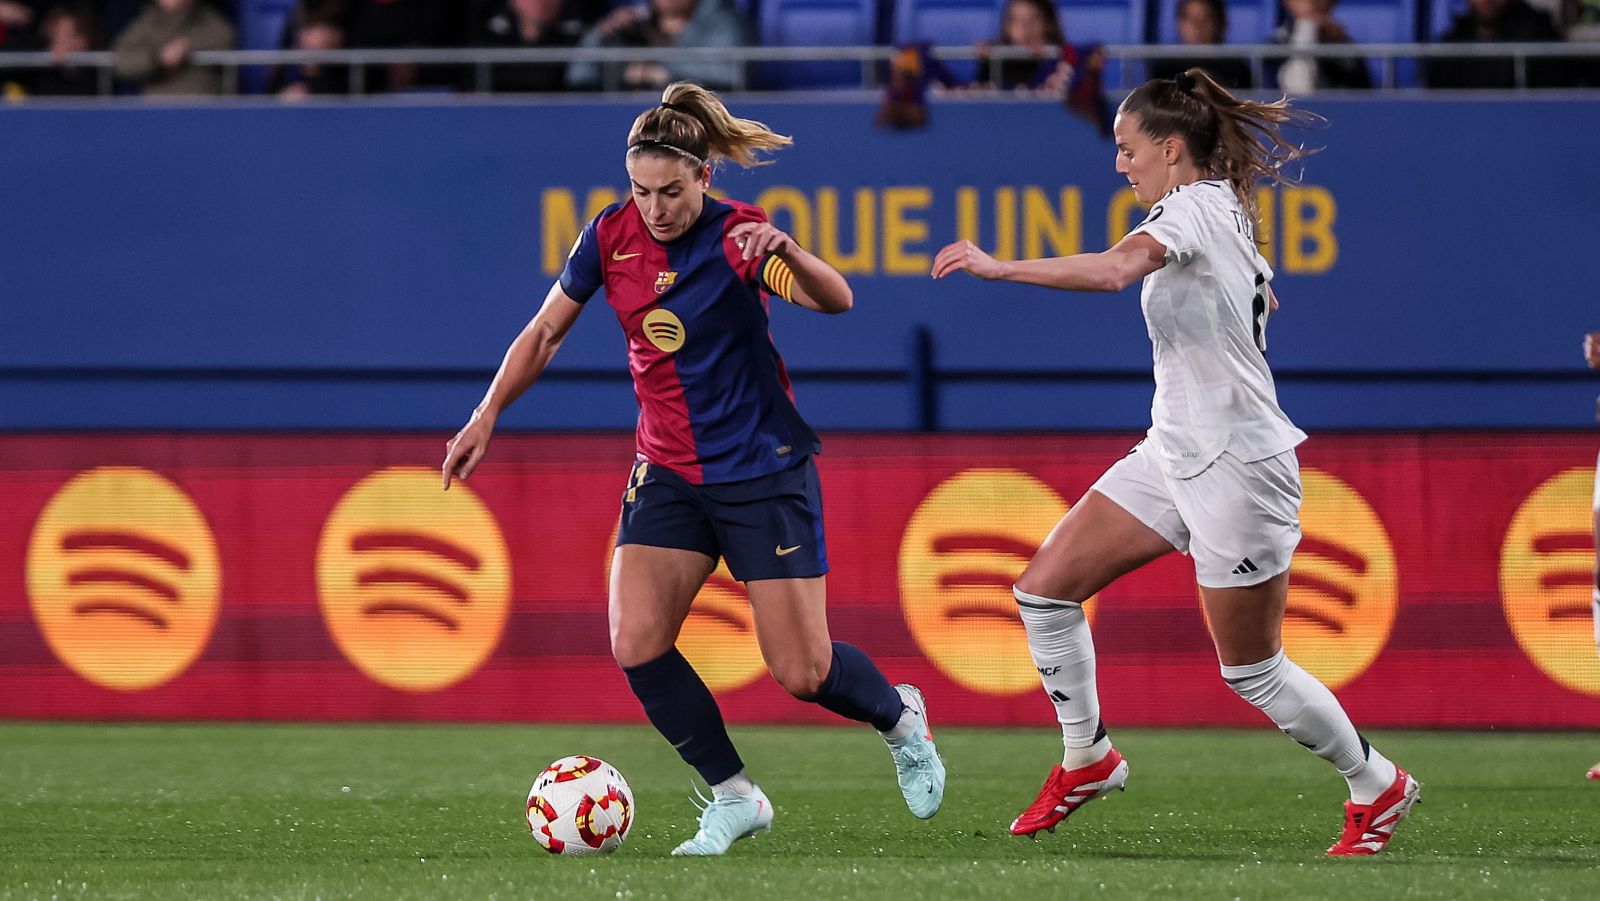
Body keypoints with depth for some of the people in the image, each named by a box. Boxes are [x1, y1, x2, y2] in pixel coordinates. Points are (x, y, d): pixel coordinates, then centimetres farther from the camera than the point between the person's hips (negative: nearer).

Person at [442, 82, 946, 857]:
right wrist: (486, 417, 3)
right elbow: (546, 333, 9)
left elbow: (836, 299, -32)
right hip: (668, 470, 4)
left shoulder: (737, 236, -16)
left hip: (763, 467, -4)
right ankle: (734, 798, 3)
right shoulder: (611, 235, -4)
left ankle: (900, 716, 29)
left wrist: (784, 249, -50)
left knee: (803, 672, -5)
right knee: (635, 644, -14)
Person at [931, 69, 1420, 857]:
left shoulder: (1194, 207, -17)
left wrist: (998, 267, -35)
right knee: (1044, 588, 3)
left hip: (1235, 469, -10)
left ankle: (1376, 788, 18)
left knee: (1252, 672, 0)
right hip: (1172, 456, 10)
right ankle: (1087, 759, 16)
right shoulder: (1222, 209, 11)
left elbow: (1115, 269, -37)